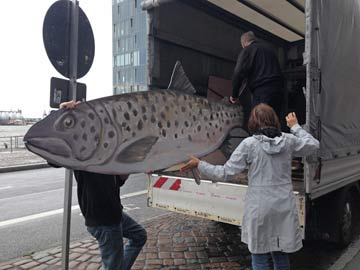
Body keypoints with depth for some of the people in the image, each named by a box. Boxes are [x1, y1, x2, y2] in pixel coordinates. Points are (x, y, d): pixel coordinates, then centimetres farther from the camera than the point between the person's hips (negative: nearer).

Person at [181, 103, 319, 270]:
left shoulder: (249, 144, -11)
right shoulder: (288, 140, 0)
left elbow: (225, 173, -10)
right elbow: (313, 144, 18)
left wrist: (199, 164, 0)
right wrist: (295, 126, 27)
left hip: (260, 209, -4)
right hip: (284, 208, 4)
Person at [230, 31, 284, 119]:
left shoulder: (247, 50, 5)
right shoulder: (269, 50, 27)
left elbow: (238, 73, -6)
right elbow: (278, 71, 24)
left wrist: (234, 94, 0)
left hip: (261, 91, -7)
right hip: (278, 91, 7)